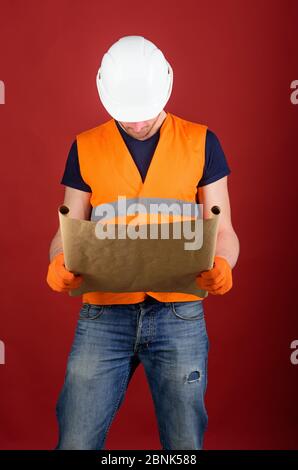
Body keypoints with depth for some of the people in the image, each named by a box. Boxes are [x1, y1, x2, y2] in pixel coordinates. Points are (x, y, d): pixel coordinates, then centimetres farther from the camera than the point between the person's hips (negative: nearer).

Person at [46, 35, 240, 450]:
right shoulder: (85, 148, 5)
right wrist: (61, 263, -17)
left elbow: (222, 230, 4)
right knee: (77, 440, 4)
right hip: (103, 314, 1)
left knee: (185, 441, 10)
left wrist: (220, 265, -18)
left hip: (179, 313, 0)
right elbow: (68, 231, 6)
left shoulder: (201, 143, 3)